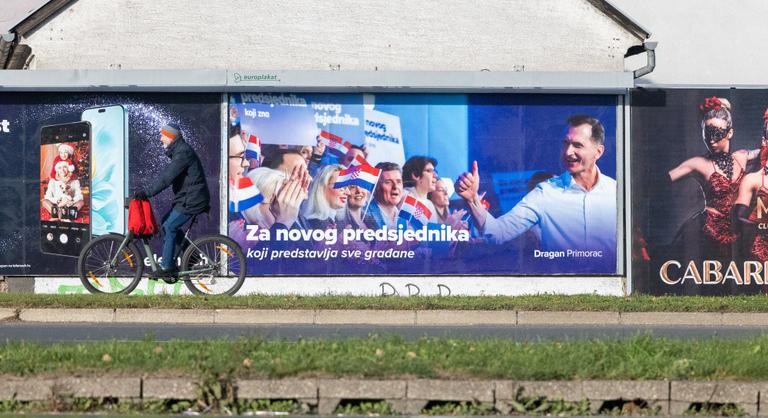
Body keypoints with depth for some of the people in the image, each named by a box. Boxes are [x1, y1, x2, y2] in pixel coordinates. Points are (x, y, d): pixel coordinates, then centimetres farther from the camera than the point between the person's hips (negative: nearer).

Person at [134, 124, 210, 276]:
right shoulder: (179, 150, 16)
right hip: (187, 197, 10)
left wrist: (147, 192, -26)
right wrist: (147, 191, 13)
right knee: (167, 222, 14)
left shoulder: (183, 152, -19)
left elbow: (166, 177, -26)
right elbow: (167, 176, 19)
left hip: (191, 200, -10)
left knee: (169, 227, -9)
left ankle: (167, 267, -5)